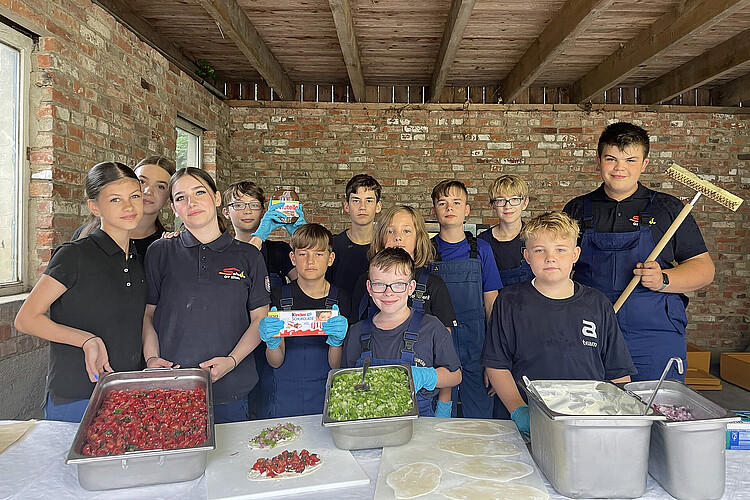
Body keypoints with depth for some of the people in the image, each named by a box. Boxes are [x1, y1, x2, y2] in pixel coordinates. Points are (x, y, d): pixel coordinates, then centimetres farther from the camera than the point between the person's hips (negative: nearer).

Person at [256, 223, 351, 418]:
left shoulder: (340, 299, -1)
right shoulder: (279, 296, -3)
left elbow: (336, 365, -3)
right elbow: (276, 362, -5)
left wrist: (337, 340, -22)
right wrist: (272, 342, -24)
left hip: (325, 394, 1)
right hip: (282, 394, 0)